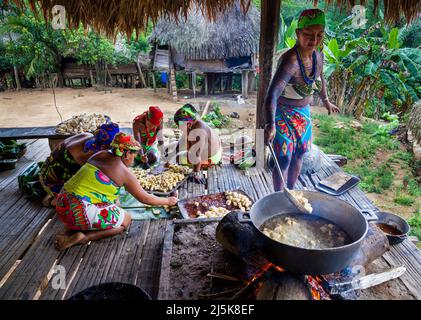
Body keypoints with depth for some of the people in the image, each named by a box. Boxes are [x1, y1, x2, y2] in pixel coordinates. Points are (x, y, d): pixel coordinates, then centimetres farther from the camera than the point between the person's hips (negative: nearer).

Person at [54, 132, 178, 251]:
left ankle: (70, 230, 11)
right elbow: (145, 198, 2)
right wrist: (168, 201, 17)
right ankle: (82, 237, -6)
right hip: (81, 212, -7)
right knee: (126, 221, 9)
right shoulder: (124, 172, -9)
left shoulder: (100, 155, 8)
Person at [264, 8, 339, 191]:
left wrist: (326, 100, 28)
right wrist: (270, 125, -56)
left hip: (303, 113, 8)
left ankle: (291, 192, 36)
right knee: (284, 159, -3)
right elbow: (272, 95, -44)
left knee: (299, 155, 16)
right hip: (284, 114, -7)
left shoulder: (318, 56, -7)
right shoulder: (290, 60, -31)